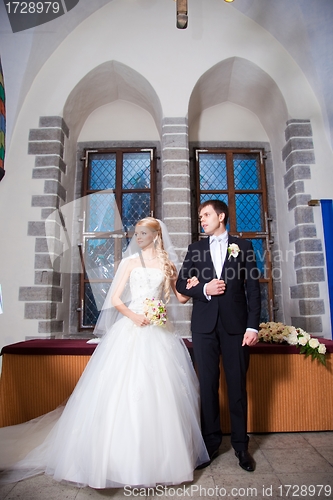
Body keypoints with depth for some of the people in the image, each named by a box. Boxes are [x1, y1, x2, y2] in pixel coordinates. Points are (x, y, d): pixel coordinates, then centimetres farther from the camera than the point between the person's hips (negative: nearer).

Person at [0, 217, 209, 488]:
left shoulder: (167, 264, 12)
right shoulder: (130, 262, 7)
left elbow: (181, 297, 15)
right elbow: (115, 299, 1)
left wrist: (191, 288, -4)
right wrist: (133, 316, -13)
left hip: (160, 333, 2)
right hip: (131, 328, -1)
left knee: (160, 390, 3)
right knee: (125, 388, -2)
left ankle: (160, 455, 22)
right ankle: (121, 456, 14)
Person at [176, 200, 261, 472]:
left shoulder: (243, 246, 6)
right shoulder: (195, 249, 12)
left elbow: (253, 287, 1)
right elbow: (181, 284, 10)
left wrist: (253, 325, -7)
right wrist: (204, 289, -9)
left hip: (236, 324, -1)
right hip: (204, 325, 2)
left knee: (238, 386, 8)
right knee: (208, 386, 8)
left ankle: (241, 445, 25)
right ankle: (212, 442, 25)